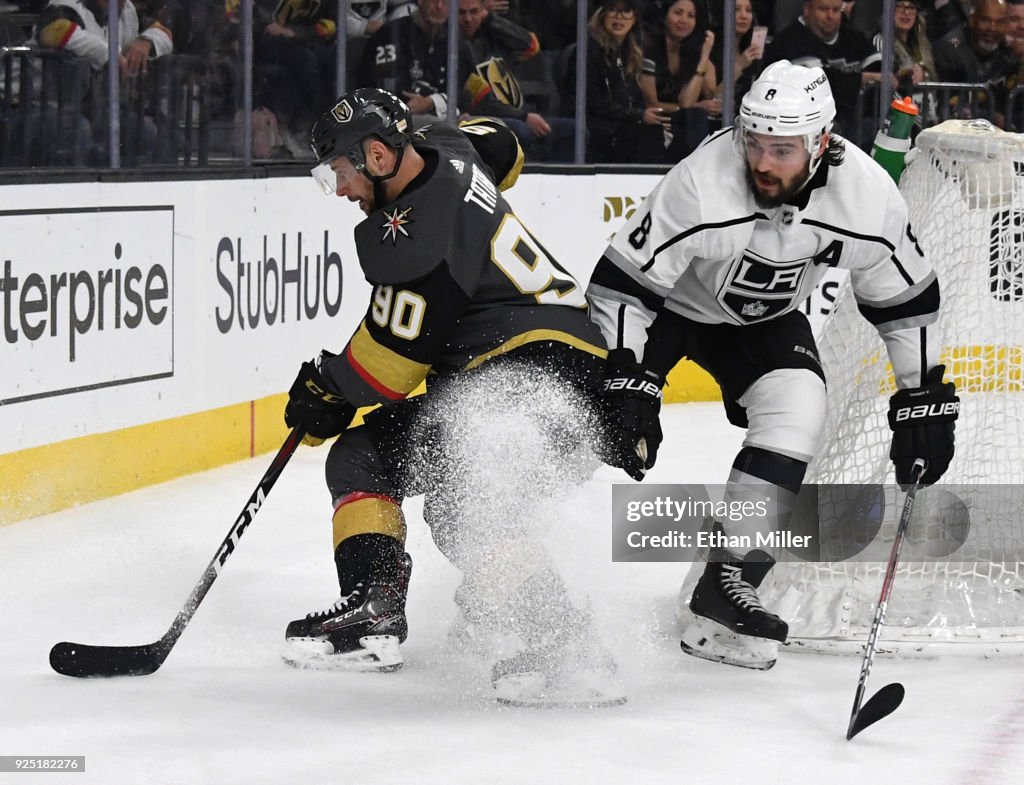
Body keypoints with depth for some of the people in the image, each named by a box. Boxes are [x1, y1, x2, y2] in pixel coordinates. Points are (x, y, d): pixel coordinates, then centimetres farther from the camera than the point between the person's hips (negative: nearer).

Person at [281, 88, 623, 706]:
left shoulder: (419, 235, -21)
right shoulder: (444, 150, 7)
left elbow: (392, 360, -16)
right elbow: (503, 146, 32)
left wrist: (327, 388, 3)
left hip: (543, 366, -11)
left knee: (463, 506, -28)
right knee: (361, 457, 15)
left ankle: (564, 645, -30)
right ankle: (373, 612, 11)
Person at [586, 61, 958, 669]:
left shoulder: (867, 197, -26)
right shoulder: (702, 184, -37)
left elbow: (907, 299, -9)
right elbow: (622, 281, -30)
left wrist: (924, 399, -7)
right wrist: (629, 385, -35)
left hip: (764, 319, 3)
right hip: (668, 302, -3)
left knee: (798, 414, -21)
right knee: (600, 427, -15)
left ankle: (728, 581, -15)